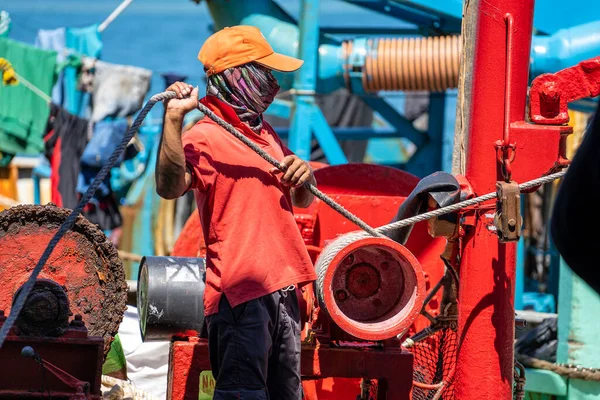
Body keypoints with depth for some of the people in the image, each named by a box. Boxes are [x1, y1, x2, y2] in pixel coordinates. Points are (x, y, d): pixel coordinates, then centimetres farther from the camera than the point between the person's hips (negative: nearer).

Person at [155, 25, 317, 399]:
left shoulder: (265, 133, 20)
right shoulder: (204, 136, -9)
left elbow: (303, 200, 27)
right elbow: (170, 186, -28)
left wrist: (304, 175, 4)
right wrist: (174, 118, -35)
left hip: (281, 285, 9)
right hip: (240, 292, -9)